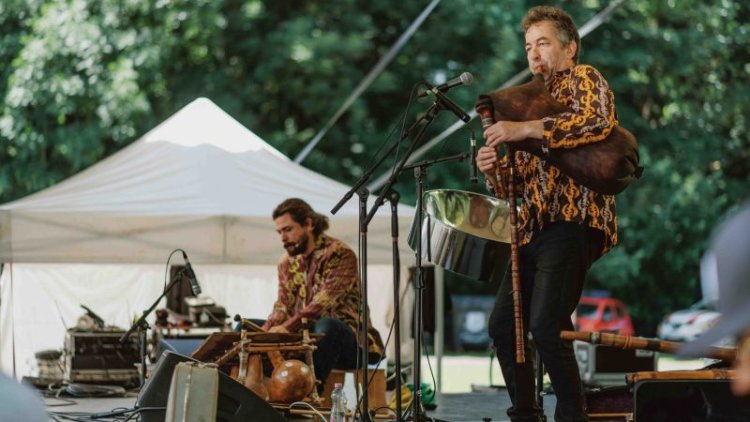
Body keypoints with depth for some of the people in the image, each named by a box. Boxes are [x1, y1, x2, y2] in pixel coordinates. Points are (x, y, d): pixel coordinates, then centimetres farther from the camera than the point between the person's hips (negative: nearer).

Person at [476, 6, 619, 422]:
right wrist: (494, 171, -1)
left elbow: (599, 121, -23)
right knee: (502, 324, 6)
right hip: (533, 228, 9)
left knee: (545, 325, -22)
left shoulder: (584, 79, 3)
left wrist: (523, 130, -26)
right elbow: (517, 184, 23)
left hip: (572, 221, -9)